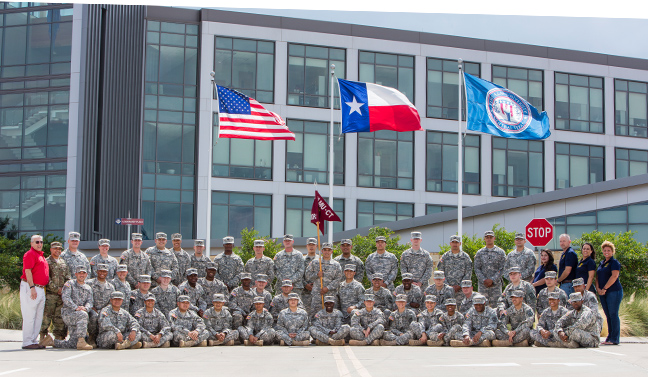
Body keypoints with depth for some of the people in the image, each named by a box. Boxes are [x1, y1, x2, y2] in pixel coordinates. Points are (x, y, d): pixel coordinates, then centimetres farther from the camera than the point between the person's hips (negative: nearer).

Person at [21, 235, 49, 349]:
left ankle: (34, 340, 15)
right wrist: (32, 287, -22)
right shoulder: (30, 254, -8)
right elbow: (27, 271, -16)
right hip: (31, 288, -9)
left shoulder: (41, 255, 21)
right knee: (29, 316, -7)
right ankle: (27, 342, -5)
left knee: (39, 317, 10)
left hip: (41, 289, 9)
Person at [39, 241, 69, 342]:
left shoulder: (63, 263, 19)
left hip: (62, 295, 5)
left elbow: (67, 278, 17)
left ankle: (59, 339, 8)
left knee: (60, 318, 5)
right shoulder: (46, 262, 1)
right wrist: (56, 289, -11)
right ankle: (43, 338, -3)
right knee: (46, 317, -7)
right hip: (50, 294, -5)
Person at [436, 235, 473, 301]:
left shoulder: (466, 257, 7)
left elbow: (468, 274, 3)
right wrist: (448, 286, -6)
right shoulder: (445, 257, 9)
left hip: (462, 289, -1)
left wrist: (459, 286, -7)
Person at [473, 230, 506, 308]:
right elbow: (477, 269, 5)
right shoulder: (479, 253, 10)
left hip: (496, 284, -2)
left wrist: (492, 280, -12)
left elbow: (502, 269, -2)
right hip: (482, 284, 2)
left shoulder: (500, 252, 5)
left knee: (495, 305, -4)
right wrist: (484, 280, -10)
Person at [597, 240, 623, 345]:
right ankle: (609, 337, 12)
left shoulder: (614, 262, -5)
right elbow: (598, 277, 17)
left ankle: (614, 339, -7)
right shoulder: (601, 263, 19)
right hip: (603, 293, 8)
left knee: (613, 314, -8)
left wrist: (604, 288, -16)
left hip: (613, 291, -8)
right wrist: (598, 288, 0)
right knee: (608, 315, 9)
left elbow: (614, 276, -16)